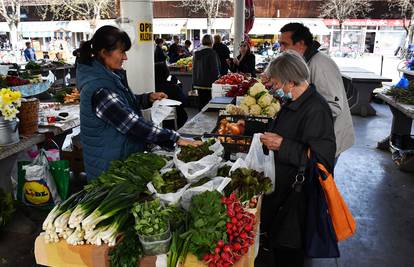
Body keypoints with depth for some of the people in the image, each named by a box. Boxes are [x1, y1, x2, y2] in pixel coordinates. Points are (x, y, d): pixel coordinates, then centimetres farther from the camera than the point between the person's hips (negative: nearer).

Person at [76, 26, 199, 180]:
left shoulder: (110, 75, 2)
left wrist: (149, 98, 0)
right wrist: (176, 139, -27)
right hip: (108, 166, -9)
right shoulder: (99, 90, -28)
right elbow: (132, 124, -30)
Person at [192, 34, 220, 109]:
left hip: (198, 83, 7)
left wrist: (195, 82, 23)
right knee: (208, 103, -3)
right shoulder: (211, 53, -13)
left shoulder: (196, 53, 9)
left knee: (201, 102, 13)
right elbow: (215, 69, -14)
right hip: (208, 83, -7)